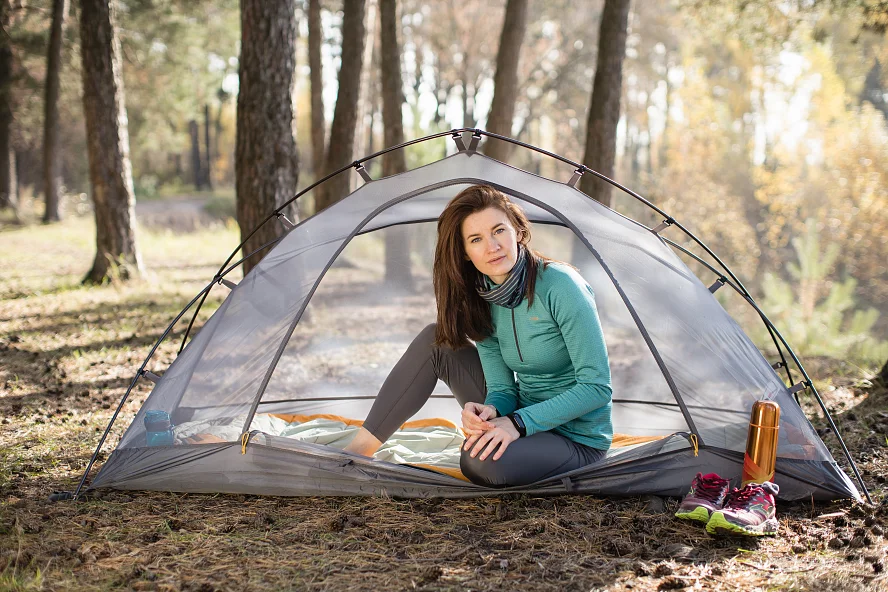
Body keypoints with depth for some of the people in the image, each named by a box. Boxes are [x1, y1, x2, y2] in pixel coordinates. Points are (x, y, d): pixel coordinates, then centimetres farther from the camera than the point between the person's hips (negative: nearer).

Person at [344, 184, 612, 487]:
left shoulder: (560, 286, -23)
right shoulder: (483, 298, -1)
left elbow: (597, 387, -23)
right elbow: (502, 387, -2)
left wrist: (519, 422, -26)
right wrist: (492, 411, -26)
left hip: (577, 441, -6)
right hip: (524, 417, 7)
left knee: (483, 462, -36)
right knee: (436, 340, -2)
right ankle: (360, 448, 1)